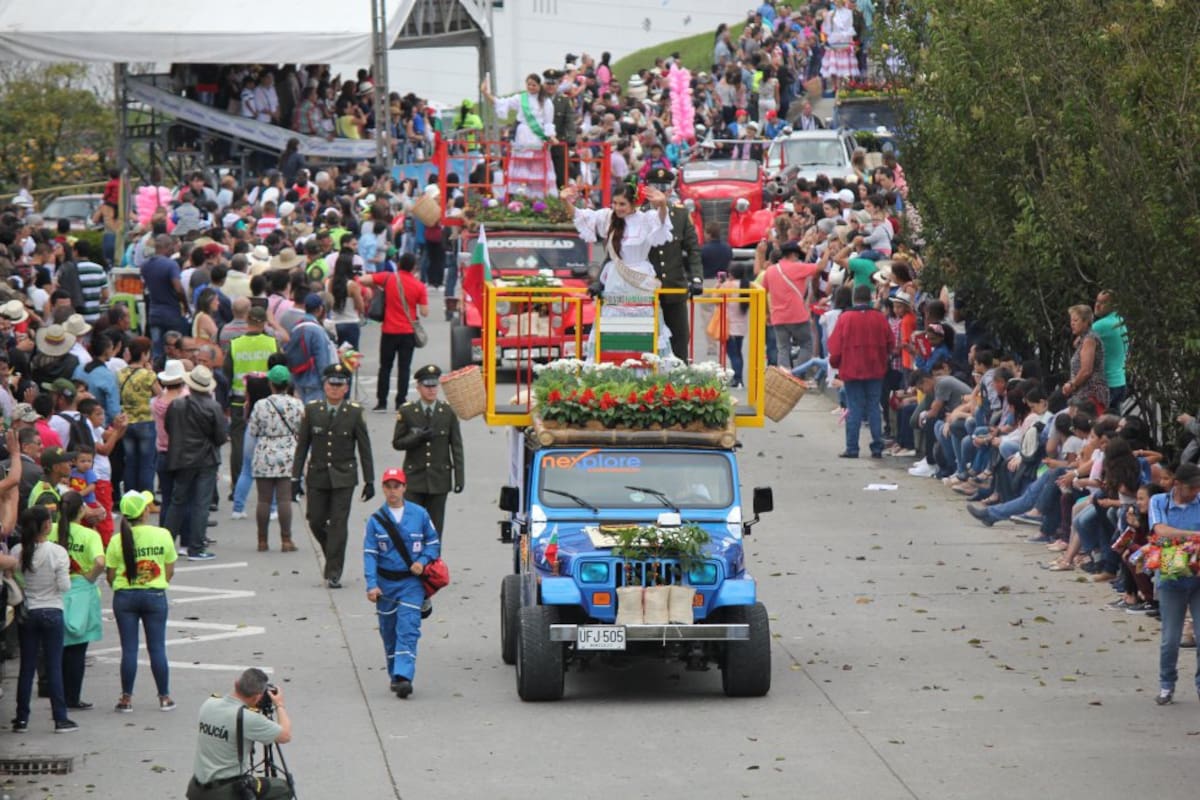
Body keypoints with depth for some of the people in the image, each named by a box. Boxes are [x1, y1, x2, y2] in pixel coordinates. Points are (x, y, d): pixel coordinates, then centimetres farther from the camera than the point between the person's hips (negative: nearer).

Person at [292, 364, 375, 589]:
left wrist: (369, 481, -1)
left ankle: (334, 573, -4)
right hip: (318, 475, 2)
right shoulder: (312, 410, 1)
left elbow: (364, 449, 1)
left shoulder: (355, 413, -2)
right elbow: (302, 446, 4)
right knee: (316, 521, 3)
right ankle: (332, 553, 31)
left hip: (343, 477, -2)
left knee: (338, 524, -6)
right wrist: (296, 478, 1)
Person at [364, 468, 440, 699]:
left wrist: (422, 561, -9)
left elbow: (433, 542, 10)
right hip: (386, 582, 2)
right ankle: (395, 675, 25)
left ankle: (404, 676, -22)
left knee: (408, 630, -14)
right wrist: (371, 585, -12)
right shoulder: (375, 520, 0)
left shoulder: (419, 515, 0)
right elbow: (370, 554, -2)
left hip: (411, 582, -2)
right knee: (389, 632, 10)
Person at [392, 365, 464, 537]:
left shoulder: (448, 413, 2)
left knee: (435, 528, 4)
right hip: (415, 479, -1)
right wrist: (418, 437, -18)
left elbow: (457, 448, 2)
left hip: (439, 479, 1)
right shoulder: (406, 412, 1)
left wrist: (459, 478, -3)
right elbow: (397, 443, 1)